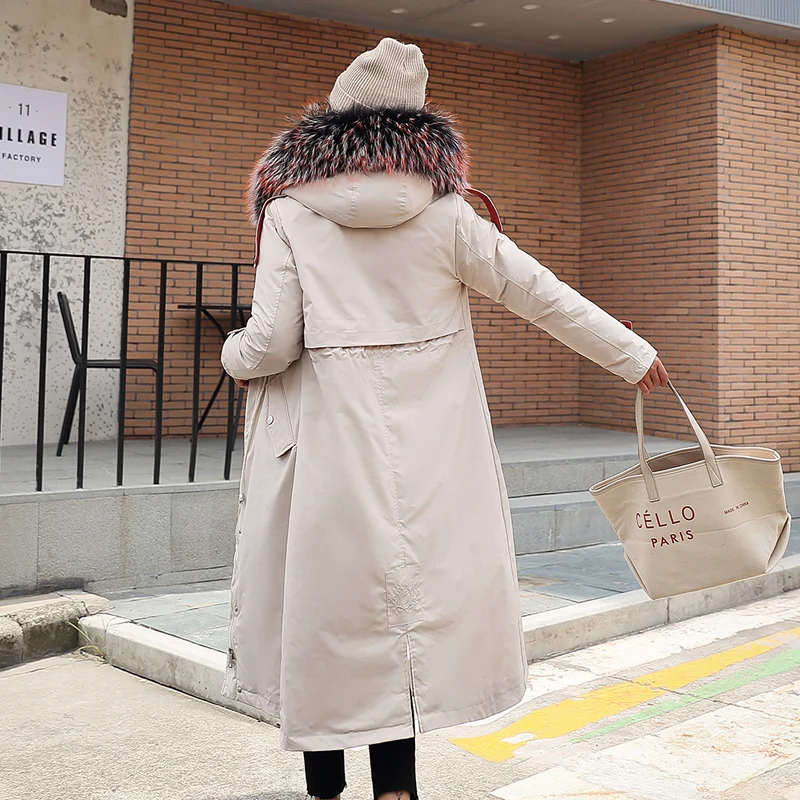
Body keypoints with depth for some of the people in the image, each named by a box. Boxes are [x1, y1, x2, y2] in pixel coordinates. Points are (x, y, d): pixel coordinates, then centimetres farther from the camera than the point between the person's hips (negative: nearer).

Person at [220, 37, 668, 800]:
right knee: (414, 603, 12)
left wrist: (233, 352, 17)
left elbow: (270, 344, -7)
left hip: (330, 448, -1)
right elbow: (541, 294, 4)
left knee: (326, 604, 10)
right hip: (427, 452, 1)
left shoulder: (291, 214, -3)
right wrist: (632, 354, 15)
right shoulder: (443, 214, 0)